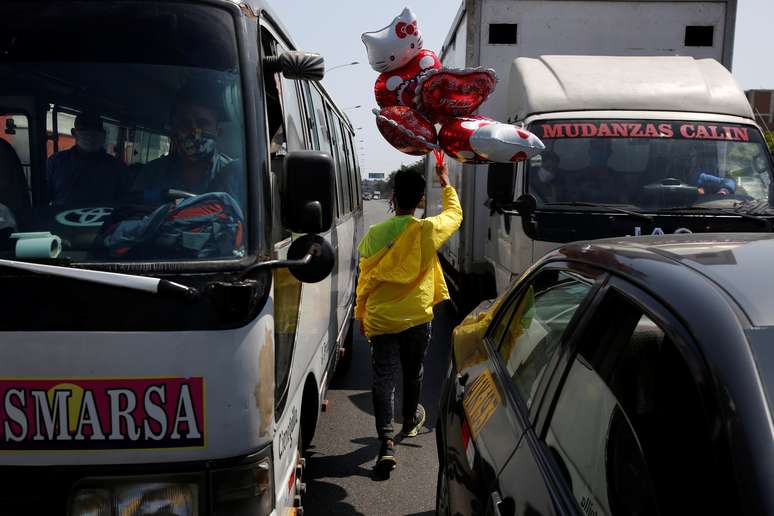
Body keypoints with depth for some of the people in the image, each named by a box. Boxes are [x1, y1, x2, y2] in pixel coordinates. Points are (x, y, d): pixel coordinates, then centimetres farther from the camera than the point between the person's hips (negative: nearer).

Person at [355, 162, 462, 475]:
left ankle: (386, 443, -10)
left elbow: (365, 279, 0)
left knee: (383, 379, 1)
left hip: (380, 319, -1)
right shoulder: (429, 230, -9)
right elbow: (455, 213, 13)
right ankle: (410, 420, 45)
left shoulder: (376, 234, -9)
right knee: (413, 373, 22)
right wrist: (446, 183, 28)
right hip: (418, 317, 1)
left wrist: (361, 314, 13)